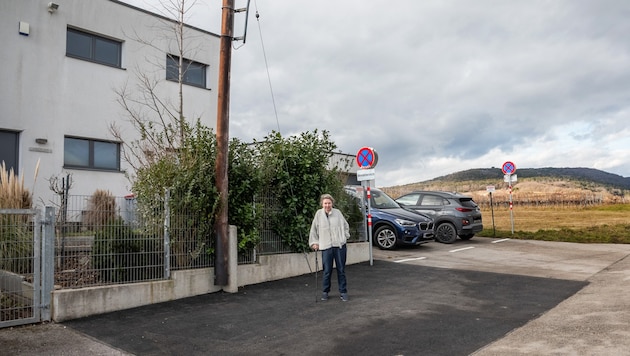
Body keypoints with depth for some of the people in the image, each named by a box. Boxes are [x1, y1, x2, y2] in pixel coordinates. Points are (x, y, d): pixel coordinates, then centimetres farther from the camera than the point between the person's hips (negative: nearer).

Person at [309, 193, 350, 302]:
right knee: (327, 271, 3)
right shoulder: (319, 214, 0)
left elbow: (345, 225, 16)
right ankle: (325, 292, 20)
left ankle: (343, 292, 18)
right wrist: (314, 242, 6)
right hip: (326, 247, -1)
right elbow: (314, 230, 8)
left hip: (340, 245, 1)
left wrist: (345, 236, 8)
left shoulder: (337, 212, 3)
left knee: (341, 270, 7)